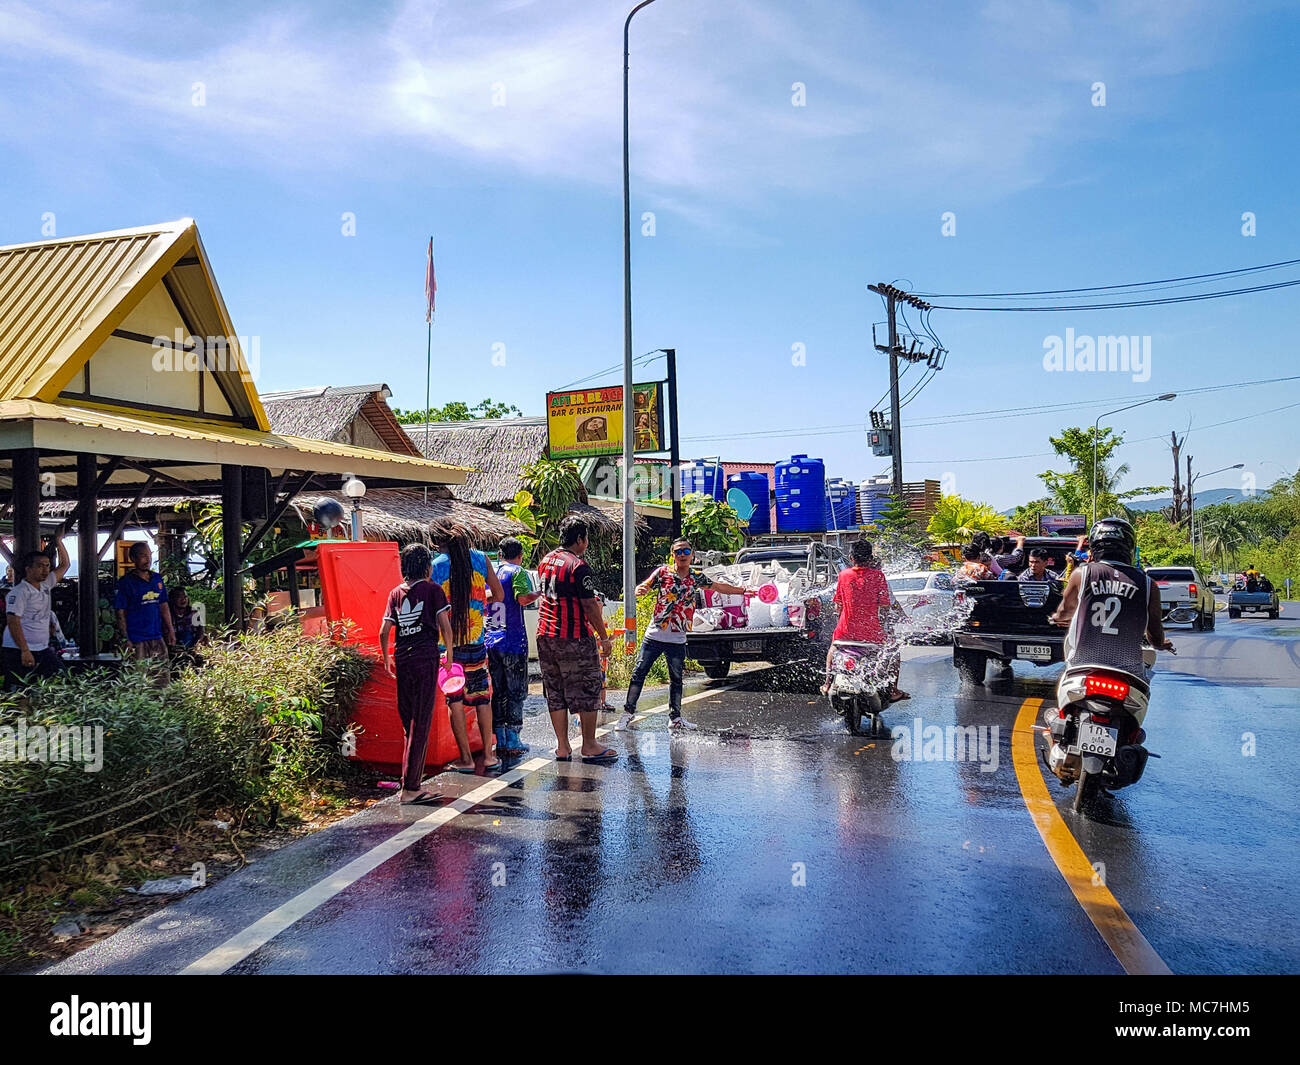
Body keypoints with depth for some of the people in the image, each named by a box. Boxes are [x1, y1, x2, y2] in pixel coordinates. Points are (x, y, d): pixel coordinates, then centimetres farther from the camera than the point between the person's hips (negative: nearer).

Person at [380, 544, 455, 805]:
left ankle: (411, 784, 17)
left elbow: (384, 631, 8)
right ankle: (409, 789, -4)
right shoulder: (433, 589, -1)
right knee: (421, 724, -3)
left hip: (402, 659, 5)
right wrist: (448, 653, 8)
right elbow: (445, 626, -6)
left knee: (409, 722, 12)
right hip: (425, 658, -5)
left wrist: (386, 660, 21)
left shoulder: (395, 593, 11)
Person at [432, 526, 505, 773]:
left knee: (455, 699, 4)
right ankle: (488, 754, 14)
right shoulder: (480, 559, 1)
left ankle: (466, 758, 6)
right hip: (476, 641, 2)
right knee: (482, 696, 12)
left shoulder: (436, 566, -5)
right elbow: (500, 596, 7)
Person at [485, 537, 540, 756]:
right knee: (516, 691, 1)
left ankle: (500, 740, 13)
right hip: (513, 640, -6)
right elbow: (523, 598, -20)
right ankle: (513, 740, 2)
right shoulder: (517, 572, -6)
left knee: (497, 691, 10)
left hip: (490, 640, 6)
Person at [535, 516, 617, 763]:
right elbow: (589, 606, -15)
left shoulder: (546, 561, 11)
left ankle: (562, 747, 14)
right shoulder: (578, 566, -14)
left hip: (545, 636, 8)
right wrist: (604, 637, -7)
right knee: (586, 691, 3)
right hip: (574, 637, -8)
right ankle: (589, 746, 8)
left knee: (555, 693, 10)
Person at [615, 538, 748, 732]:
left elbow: (718, 586, 21)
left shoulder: (696, 578, 7)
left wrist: (743, 591, 25)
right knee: (639, 673, -4)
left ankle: (675, 718, 21)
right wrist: (641, 590, -28)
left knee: (676, 679, 10)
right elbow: (643, 588, -4)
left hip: (677, 640, 3)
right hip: (654, 635, -3)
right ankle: (628, 712, 5)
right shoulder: (662, 572, -1)